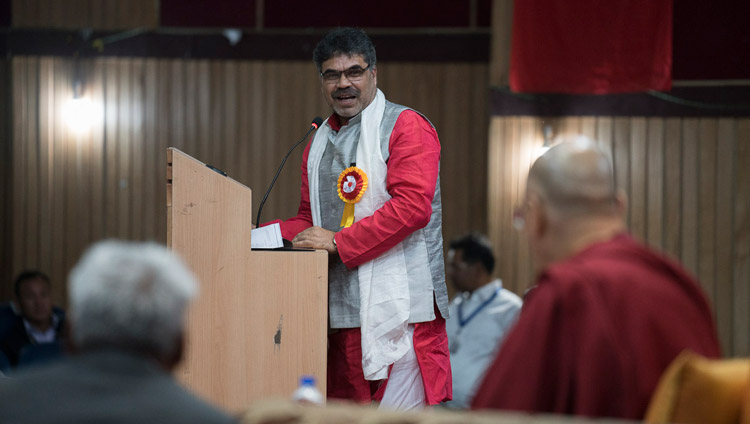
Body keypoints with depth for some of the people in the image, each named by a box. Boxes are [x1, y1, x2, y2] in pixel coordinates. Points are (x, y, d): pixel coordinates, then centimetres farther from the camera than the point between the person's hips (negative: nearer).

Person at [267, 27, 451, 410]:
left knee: (400, 412, -12)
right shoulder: (319, 143, 21)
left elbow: (412, 206, -15)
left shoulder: (405, 127, -3)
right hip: (341, 312, 7)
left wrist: (338, 241, -15)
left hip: (397, 304, -7)